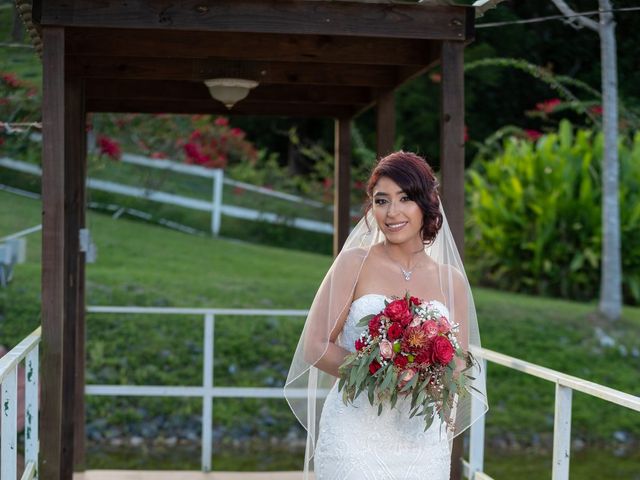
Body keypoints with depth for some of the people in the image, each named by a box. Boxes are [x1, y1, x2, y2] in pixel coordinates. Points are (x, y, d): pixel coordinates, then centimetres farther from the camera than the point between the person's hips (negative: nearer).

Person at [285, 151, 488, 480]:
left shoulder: (451, 280, 6)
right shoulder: (354, 264, -2)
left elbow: (459, 368, 8)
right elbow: (315, 347, -6)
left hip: (423, 439, 3)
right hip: (356, 435, -3)